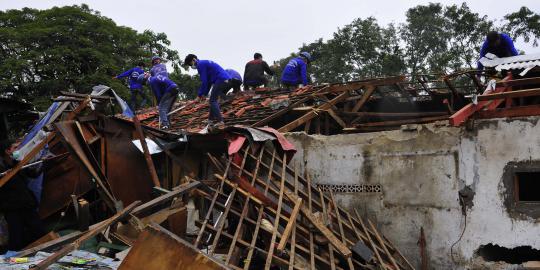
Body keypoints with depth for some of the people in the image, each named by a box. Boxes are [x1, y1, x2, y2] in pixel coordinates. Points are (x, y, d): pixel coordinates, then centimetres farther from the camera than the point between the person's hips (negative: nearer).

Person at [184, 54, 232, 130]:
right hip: (228, 81, 10)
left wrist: (200, 94, 2)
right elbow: (209, 81, 28)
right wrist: (204, 94, 22)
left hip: (221, 80, -10)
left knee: (213, 101, -8)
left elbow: (204, 81, -7)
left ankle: (220, 122, -19)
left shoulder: (200, 64, -2)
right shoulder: (205, 63, 29)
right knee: (214, 100, 17)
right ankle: (212, 120, 18)